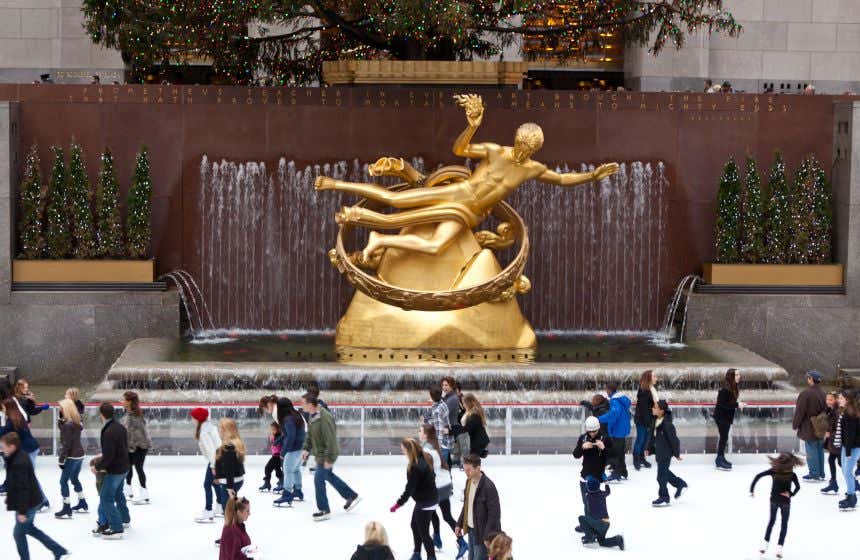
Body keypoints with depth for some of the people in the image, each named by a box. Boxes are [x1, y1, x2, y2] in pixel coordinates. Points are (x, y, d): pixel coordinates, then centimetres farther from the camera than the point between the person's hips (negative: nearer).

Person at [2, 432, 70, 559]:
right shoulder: (20, 456, 3)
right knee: (28, 528, 25)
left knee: (18, 533, 4)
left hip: (28, 503, -11)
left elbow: (23, 488, -27)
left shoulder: (19, 463, -28)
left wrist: (22, 511, -24)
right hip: (32, 500, 11)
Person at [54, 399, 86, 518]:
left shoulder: (67, 425, -19)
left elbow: (66, 444, -20)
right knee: (75, 479, 23)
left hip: (72, 457, -9)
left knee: (63, 481, -3)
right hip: (79, 455, 9)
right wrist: (61, 420, -3)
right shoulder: (77, 422, 7)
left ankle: (66, 510, -4)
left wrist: (62, 460, -16)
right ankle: (83, 505, 33)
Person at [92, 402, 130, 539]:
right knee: (118, 493, 28)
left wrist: (98, 467, -13)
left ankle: (117, 528, -4)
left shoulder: (108, 432, -27)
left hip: (114, 470, -10)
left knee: (106, 498, -3)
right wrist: (104, 455, 21)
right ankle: (124, 519, 46)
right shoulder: (120, 427, 2)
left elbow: (109, 455, -27)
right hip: (124, 467, 10)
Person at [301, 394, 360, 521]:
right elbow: (310, 435, 15)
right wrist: (306, 449, 6)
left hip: (326, 455, -10)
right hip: (319, 453, 10)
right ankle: (352, 496, 38)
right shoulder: (312, 416, 0)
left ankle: (324, 510, 6)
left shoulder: (324, 419, -30)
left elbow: (331, 440, -28)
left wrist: (329, 459, -26)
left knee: (319, 480, -7)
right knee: (329, 476, 24)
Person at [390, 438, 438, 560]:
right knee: (414, 525, 24)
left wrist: (398, 504, -19)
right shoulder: (425, 458, -1)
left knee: (423, 532, 1)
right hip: (431, 498, 10)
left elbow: (410, 488, -26)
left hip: (425, 503, -10)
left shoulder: (415, 467, -28)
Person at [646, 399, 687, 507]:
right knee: (665, 472, 23)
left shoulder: (667, 424, -24)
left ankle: (664, 497, 11)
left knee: (662, 476, -1)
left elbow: (673, 439, -19)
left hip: (666, 453, -9)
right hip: (659, 452, 9)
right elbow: (653, 437, 14)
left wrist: (676, 453, -14)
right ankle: (681, 484, 41)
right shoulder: (656, 422, 2)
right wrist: (649, 449, 16)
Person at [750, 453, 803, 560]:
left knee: (771, 521, 23)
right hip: (785, 502, -2)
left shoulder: (773, 471, -7)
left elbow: (758, 476, -11)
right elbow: (798, 486, -25)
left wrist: (752, 489, -6)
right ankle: (779, 548, 5)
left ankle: (765, 544, 15)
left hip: (774, 500, 2)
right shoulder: (792, 475, -11)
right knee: (784, 524, 12)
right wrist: (791, 494, -13)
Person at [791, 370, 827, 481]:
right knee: (820, 450, 14)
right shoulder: (822, 394, 6)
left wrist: (795, 424, -3)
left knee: (811, 451, -1)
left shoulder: (806, 394, -19)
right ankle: (821, 474, 19)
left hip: (809, 429, -7)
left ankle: (814, 474, 1)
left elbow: (800, 411, -16)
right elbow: (825, 410, 14)